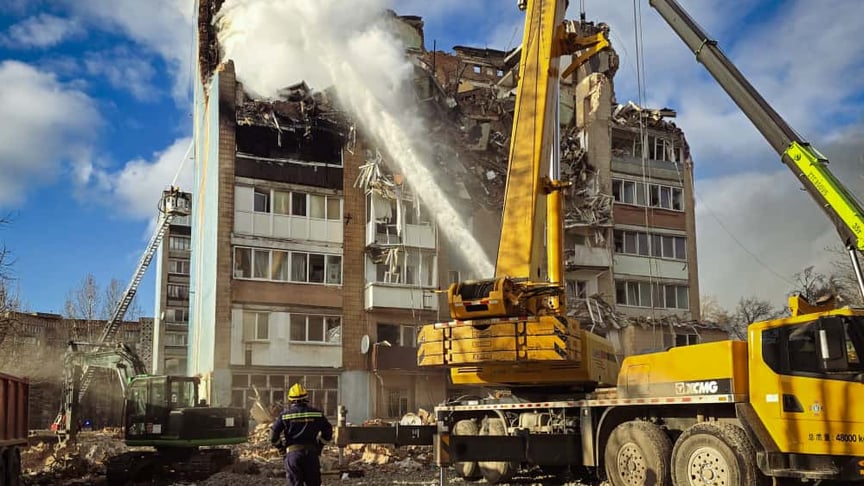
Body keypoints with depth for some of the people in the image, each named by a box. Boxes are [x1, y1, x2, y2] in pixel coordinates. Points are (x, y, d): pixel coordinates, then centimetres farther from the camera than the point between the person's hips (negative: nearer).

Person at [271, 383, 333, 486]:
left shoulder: (285, 414, -1)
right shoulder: (316, 413, 4)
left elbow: (274, 435, -3)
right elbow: (328, 432, 10)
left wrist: (281, 448, 12)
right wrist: (319, 446, 20)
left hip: (293, 453, -1)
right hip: (311, 453, 1)